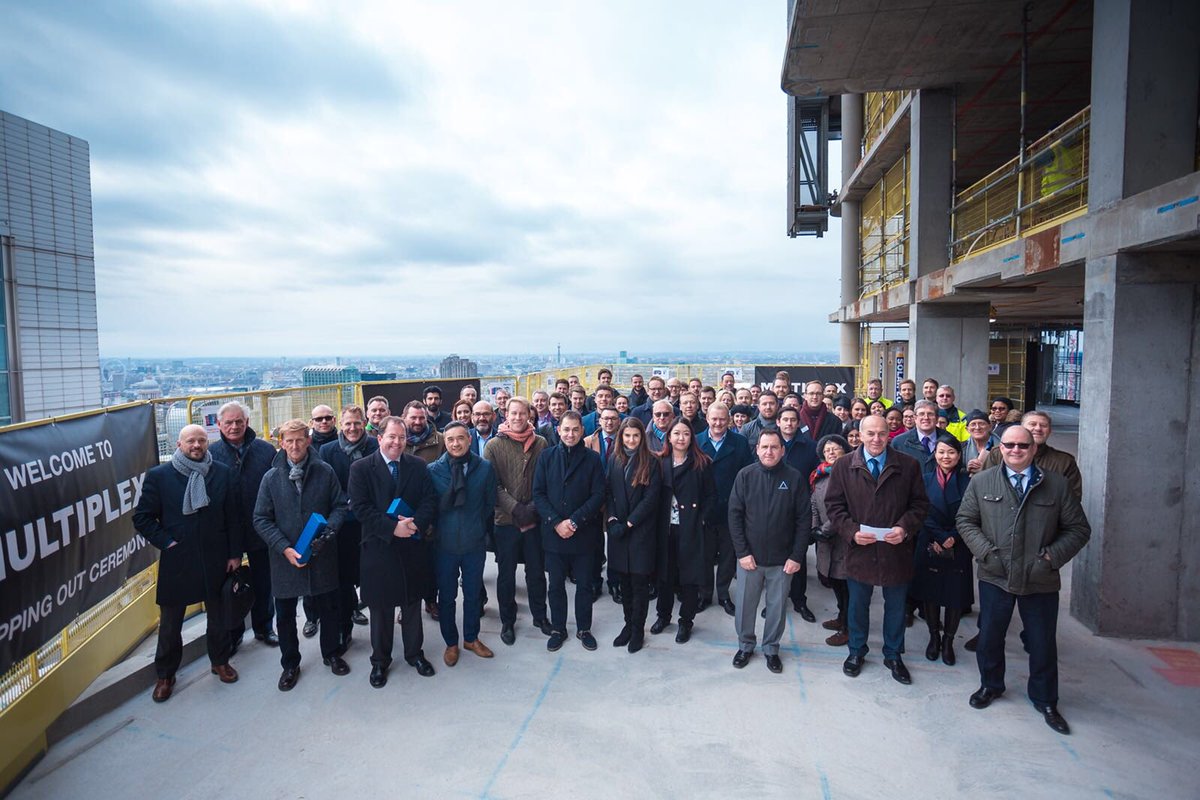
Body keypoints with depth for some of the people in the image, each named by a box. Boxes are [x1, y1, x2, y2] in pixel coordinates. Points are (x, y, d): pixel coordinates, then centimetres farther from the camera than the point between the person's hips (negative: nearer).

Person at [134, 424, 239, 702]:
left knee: (218, 616, 17)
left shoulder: (222, 473, -2)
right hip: (176, 561, -1)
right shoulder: (159, 475, -6)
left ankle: (220, 661, 37)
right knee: (170, 622, 13)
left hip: (216, 559, 1)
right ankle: (165, 675, 32)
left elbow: (232, 516, 0)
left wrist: (234, 553, -1)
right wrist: (166, 542, -9)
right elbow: (142, 517, -1)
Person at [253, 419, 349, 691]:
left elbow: (340, 506, 0)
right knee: (285, 615, 14)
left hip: (322, 555, 0)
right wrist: (285, 548, -15)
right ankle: (290, 664, 34)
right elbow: (261, 519, -4)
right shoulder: (271, 478, -5)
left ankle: (332, 653, 37)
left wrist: (328, 530, -18)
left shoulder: (325, 472, -6)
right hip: (284, 557, 0)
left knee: (328, 608, 15)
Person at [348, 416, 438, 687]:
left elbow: (430, 500, -1)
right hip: (379, 549, -2)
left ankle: (414, 653, 34)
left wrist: (416, 523, -20)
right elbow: (360, 507, -13)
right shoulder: (361, 468, -6)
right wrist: (392, 528, -21)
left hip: (413, 547, 2)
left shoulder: (418, 466, 2)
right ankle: (380, 661, 30)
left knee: (413, 604, 15)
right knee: (380, 609, 11)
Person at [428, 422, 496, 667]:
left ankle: (471, 638, 37)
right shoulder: (433, 470, -8)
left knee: (473, 593, 16)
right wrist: (439, 528, -6)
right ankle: (451, 643, 33)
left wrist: (477, 526, 1)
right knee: (447, 596, 13)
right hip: (445, 543, -1)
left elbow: (489, 504, 3)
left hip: (475, 543, 1)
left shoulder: (485, 468, -5)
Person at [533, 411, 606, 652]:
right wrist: (556, 522, -12)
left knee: (584, 584, 11)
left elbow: (598, 495, -6)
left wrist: (575, 521, -14)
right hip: (553, 532, 1)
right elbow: (538, 493, -2)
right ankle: (558, 629, 28)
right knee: (556, 585, 12)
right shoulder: (546, 456, 2)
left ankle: (584, 628, 28)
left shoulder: (592, 458, -2)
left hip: (584, 533, -1)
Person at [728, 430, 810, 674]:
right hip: (749, 557, 0)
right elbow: (735, 515, -4)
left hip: (782, 559, 0)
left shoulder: (795, 479, -6)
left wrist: (796, 556, -6)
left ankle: (771, 648, 33)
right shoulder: (745, 476, -5)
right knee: (745, 604, 12)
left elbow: (804, 519, -4)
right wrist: (742, 552, -9)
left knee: (777, 607, 12)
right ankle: (745, 645, 34)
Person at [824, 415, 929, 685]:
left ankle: (893, 655, 37)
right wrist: (851, 531, -16)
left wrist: (905, 528, -16)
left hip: (896, 550, 0)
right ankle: (856, 651, 37)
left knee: (896, 606, 16)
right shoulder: (844, 466, -3)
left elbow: (920, 504, 0)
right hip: (859, 549, 0)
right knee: (858, 604, 16)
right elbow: (834, 505, -2)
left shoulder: (908, 465, -2)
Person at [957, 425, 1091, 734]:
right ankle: (990, 686, 38)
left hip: (1041, 581, 0)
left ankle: (1045, 700, 35)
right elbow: (965, 520, 3)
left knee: (1043, 643, 13)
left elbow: (1078, 529, 1)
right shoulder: (981, 482, 0)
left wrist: (1052, 557, -11)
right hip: (995, 577, 1)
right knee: (989, 637, 14)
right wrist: (985, 551, -10)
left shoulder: (1057, 484, -2)